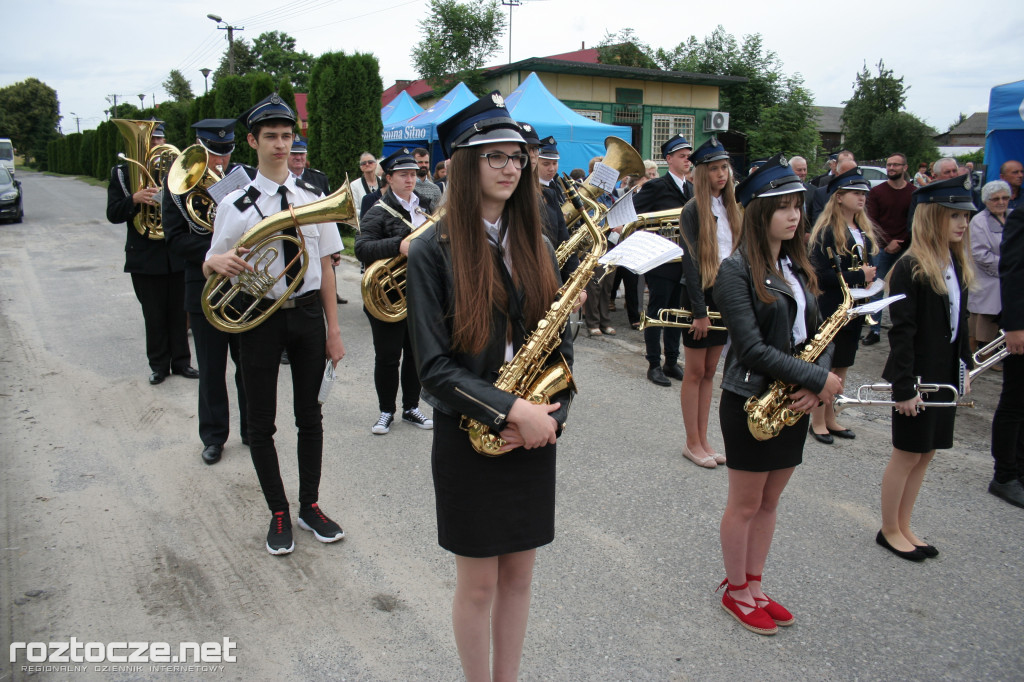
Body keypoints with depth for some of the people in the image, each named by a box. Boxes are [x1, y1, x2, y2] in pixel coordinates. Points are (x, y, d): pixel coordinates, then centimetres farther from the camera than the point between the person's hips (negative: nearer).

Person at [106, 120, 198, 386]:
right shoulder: (122, 172, 4)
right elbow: (113, 214, -4)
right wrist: (134, 199, -23)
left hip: (178, 253, 1)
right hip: (145, 257, -1)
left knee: (179, 311, 8)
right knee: (154, 315, 7)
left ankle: (181, 361, 20)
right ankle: (158, 365, 18)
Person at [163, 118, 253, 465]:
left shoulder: (249, 178, -1)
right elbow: (175, 239, -7)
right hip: (204, 290, 0)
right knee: (211, 369, 10)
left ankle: (253, 430, 27)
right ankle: (214, 436, 25)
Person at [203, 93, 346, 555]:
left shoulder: (314, 198, 2)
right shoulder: (236, 204, -4)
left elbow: (325, 266, 4)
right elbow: (210, 267, -1)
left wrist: (333, 328, 2)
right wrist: (219, 262, -27)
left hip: (308, 312, 2)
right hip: (260, 315, -2)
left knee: (310, 416, 12)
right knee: (261, 422, 6)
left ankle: (310, 506, 29)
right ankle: (279, 514, 24)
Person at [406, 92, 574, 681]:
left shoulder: (535, 246, 5)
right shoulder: (434, 250, -10)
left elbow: (561, 344, 5)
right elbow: (435, 366, -14)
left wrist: (551, 412, -11)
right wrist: (511, 410, -21)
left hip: (534, 435, 4)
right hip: (469, 435, -4)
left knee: (519, 574, 16)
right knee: (478, 584, 10)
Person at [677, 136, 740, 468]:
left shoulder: (730, 208, 10)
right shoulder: (693, 210, -10)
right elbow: (691, 262, -14)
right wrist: (700, 310, -17)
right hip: (701, 295, -6)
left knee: (710, 372, 12)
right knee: (695, 372, 3)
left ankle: (703, 440, 21)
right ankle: (692, 443, 14)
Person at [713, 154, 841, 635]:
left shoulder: (797, 266, 8)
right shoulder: (737, 270, -14)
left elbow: (819, 333, 8)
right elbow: (752, 348, -21)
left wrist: (815, 384, -11)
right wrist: (818, 379, -20)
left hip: (794, 401, 7)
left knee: (770, 501, 17)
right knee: (745, 504, 8)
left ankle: (754, 585, 34)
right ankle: (735, 592, 27)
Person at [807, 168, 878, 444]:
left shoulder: (865, 230, 9)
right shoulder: (827, 232, -14)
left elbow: (870, 265, 19)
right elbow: (820, 275, -22)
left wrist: (871, 279, -2)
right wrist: (859, 276, -19)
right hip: (830, 310, -7)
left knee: (842, 366, 14)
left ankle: (830, 419, 27)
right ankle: (817, 423, 15)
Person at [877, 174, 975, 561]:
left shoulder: (957, 265, 8)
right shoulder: (911, 268, -16)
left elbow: (960, 325, 15)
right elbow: (902, 332, -18)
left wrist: (964, 370, 12)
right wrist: (904, 387, -20)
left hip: (945, 376, 8)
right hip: (917, 376, -8)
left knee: (926, 453, 14)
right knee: (908, 454, 4)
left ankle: (903, 527, 28)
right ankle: (889, 531, 20)